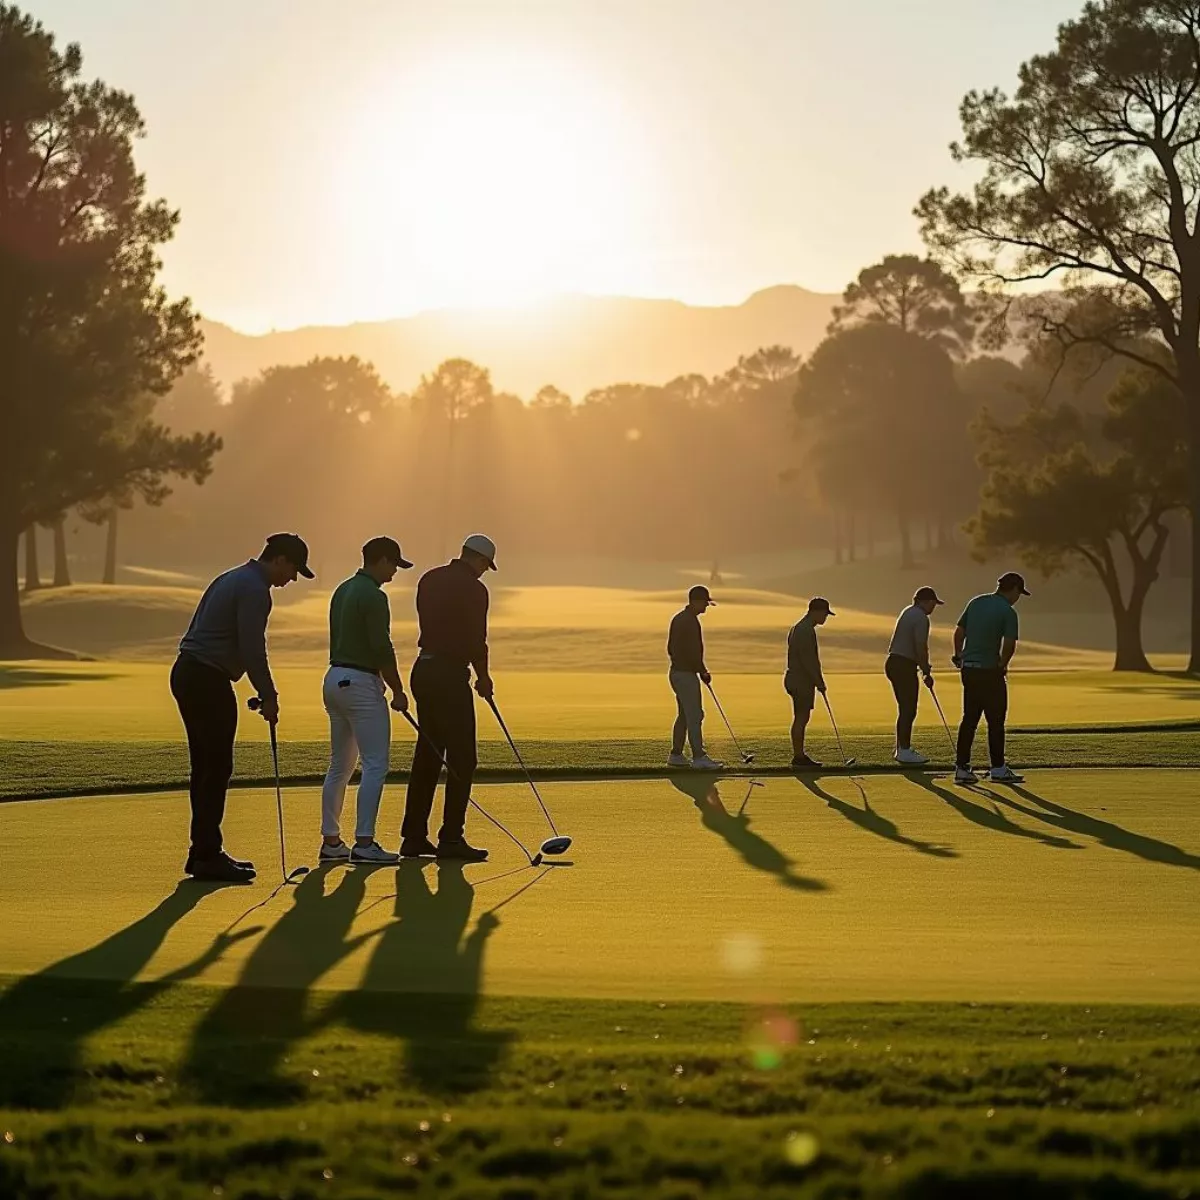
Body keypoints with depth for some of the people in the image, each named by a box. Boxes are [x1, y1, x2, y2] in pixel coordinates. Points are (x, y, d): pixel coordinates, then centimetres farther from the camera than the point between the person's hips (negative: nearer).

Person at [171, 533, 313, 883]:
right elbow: (252, 649, -17)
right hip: (208, 680, -10)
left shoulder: (232, 579, 19)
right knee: (216, 769, -7)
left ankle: (204, 851, 16)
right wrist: (269, 696, -8)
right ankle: (207, 856, -6)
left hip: (186, 673, 10)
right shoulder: (254, 589, -12)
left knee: (205, 768, 13)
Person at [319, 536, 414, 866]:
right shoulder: (373, 595, -14)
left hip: (335, 679, 10)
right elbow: (382, 648, -17)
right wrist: (398, 691, -7)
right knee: (375, 764, -8)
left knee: (340, 765, 13)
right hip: (361, 682, -10)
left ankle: (331, 841, 15)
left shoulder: (342, 590, 15)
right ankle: (364, 843, -12)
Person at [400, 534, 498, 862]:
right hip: (450, 675, -8)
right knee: (462, 759, -3)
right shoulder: (473, 589, -10)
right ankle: (451, 838, -6)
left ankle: (414, 837, 14)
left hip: (424, 670, 8)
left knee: (428, 754, 13)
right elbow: (476, 638, -11)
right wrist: (483, 676, 6)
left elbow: (428, 625, 13)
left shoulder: (430, 579, 12)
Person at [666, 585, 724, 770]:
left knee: (684, 715, 14)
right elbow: (693, 651, -21)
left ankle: (676, 755, 17)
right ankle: (699, 757, -10)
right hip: (686, 674, -10)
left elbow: (671, 647, 21)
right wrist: (703, 671, -10)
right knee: (694, 715, -9)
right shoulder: (690, 621, -18)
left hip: (677, 671, 10)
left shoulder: (678, 618, 14)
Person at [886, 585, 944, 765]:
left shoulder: (908, 612, 18)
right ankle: (904, 751, -5)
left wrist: (924, 666, 22)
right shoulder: (921, 618, -13)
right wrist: (927, 673, -10)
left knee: (905, 708, 16)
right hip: (904, 666, -10)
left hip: (893, 663, 10)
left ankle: (901, 748, 21)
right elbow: (921, 647, -18)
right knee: (908, 709, -6)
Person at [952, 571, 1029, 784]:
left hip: (968, 668, 7)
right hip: (990, 670, -7)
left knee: (969, 718, 10)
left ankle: (962, 768, 9)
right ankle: (998, 769, 5)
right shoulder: (1008, 611, -11)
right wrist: (1002, 665, -1)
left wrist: (958, 656, 23)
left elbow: (959, 633, 12)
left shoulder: (976, 602, 9)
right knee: (996, 720, 2)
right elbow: (1009, 646, -17)